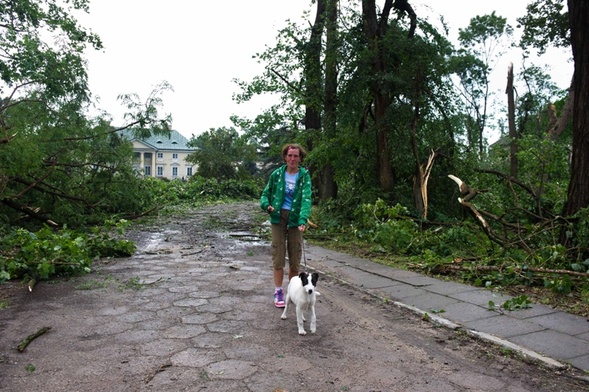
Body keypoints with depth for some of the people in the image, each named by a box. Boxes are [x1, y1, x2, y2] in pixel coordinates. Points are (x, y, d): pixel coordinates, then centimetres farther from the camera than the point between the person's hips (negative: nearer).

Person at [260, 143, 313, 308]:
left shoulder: (304, 176, -4)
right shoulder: (277, 174, 1)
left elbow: (306, 198, -17)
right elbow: (266, 193, 11)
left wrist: (303, 219, -32)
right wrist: (266, 205, -12)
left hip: (295, 219, 0)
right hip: (278, 217, 0)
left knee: (295, 257, 7)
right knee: (278, 255, 1)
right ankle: (278, 291, 12)